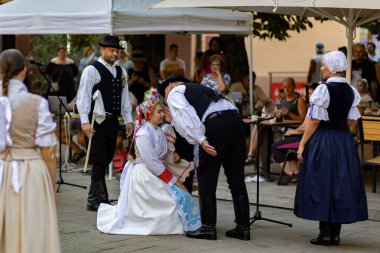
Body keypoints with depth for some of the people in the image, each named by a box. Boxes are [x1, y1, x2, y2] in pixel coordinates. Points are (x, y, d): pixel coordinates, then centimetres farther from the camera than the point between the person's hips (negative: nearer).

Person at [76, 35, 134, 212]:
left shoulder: (121, 72, 14)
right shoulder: (91, 70, -6)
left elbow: (125, 97, 19)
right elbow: (83, 97, -12)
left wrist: (128, 120, 14)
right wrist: (85, 122, -20)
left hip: (113, 122, 7)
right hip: (96, 122, -7)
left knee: (106, 161, 9)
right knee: (99, 161, -6)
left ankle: (93, 201, 18)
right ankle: (102, 202, -2)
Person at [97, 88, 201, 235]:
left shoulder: (158, 131, 9)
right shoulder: (144, 134, -19)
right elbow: (152, 163, -22)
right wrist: (173, 180, -18)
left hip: (155, 174, 9)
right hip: (144, 177, -9)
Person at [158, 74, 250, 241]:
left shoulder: (174, 92, 13)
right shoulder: (199, 88, 37)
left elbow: (185, 115, -6)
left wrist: (200, 139, -12)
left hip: (216, 124, -7)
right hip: (236, 119, 7)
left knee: (206, 176, 4)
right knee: (236, 176, 11)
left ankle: (208, 227, 6)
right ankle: (243, 227, 13)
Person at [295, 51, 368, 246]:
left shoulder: (323, 89, -13)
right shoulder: (351, 91, 7)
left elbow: (315, 121, -14)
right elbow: (352, 120, 10)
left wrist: (302, 144, -9)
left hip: (323, 141, -6)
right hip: (345, 141, 6)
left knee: (322, 185, 0)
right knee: (340, 184, 11)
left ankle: (326, 235, 1)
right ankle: (335, 233, 16)